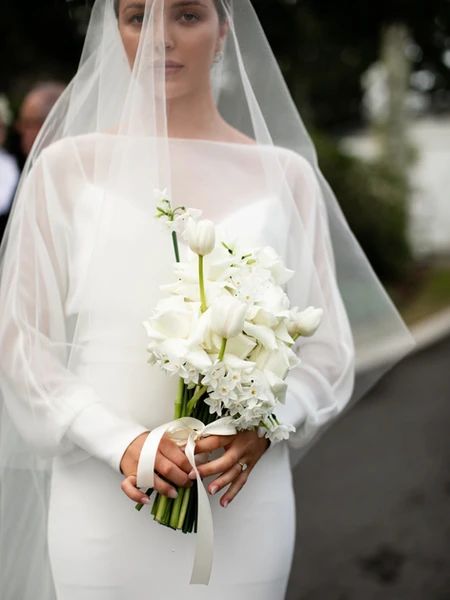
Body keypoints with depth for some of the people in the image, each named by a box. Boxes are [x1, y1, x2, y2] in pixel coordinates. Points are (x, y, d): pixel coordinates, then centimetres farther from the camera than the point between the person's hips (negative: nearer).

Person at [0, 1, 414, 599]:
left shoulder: (285, 175, 4)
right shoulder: (68, 167, 0)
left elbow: (328, 350, 6)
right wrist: (121, 444, -14)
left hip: (243, 509, 1)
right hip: (101, 505, -1)